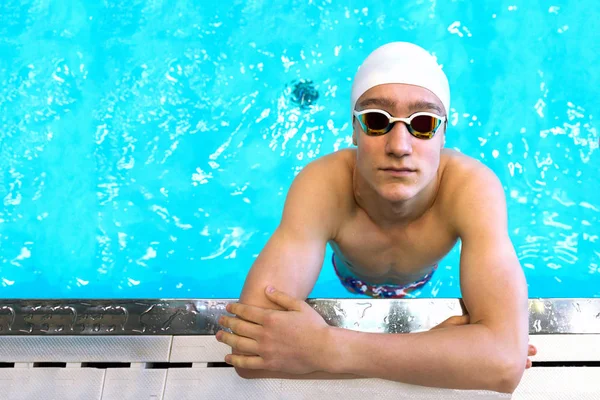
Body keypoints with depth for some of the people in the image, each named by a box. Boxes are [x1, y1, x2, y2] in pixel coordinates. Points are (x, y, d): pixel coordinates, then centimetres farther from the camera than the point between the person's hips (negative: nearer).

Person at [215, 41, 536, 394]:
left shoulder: (473, 188, -47)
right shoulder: (323, 186, -48)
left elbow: (506, 361, -59)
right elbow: (253, 351, -56)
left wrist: (328, 347, -63)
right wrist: (431, 350, -57)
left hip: (422, 277, 1)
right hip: (351, 278, -1)